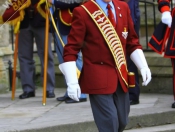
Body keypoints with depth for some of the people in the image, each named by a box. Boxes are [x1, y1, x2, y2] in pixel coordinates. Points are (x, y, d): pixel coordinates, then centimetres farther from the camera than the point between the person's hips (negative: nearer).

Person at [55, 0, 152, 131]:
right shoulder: (83, 12, -11)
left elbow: (132, 42, 14)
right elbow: (71, 49, -11)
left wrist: (143, 67, 2)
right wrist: (72, 82, -17)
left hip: (121, 77, 6)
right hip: (98, 79, -6)